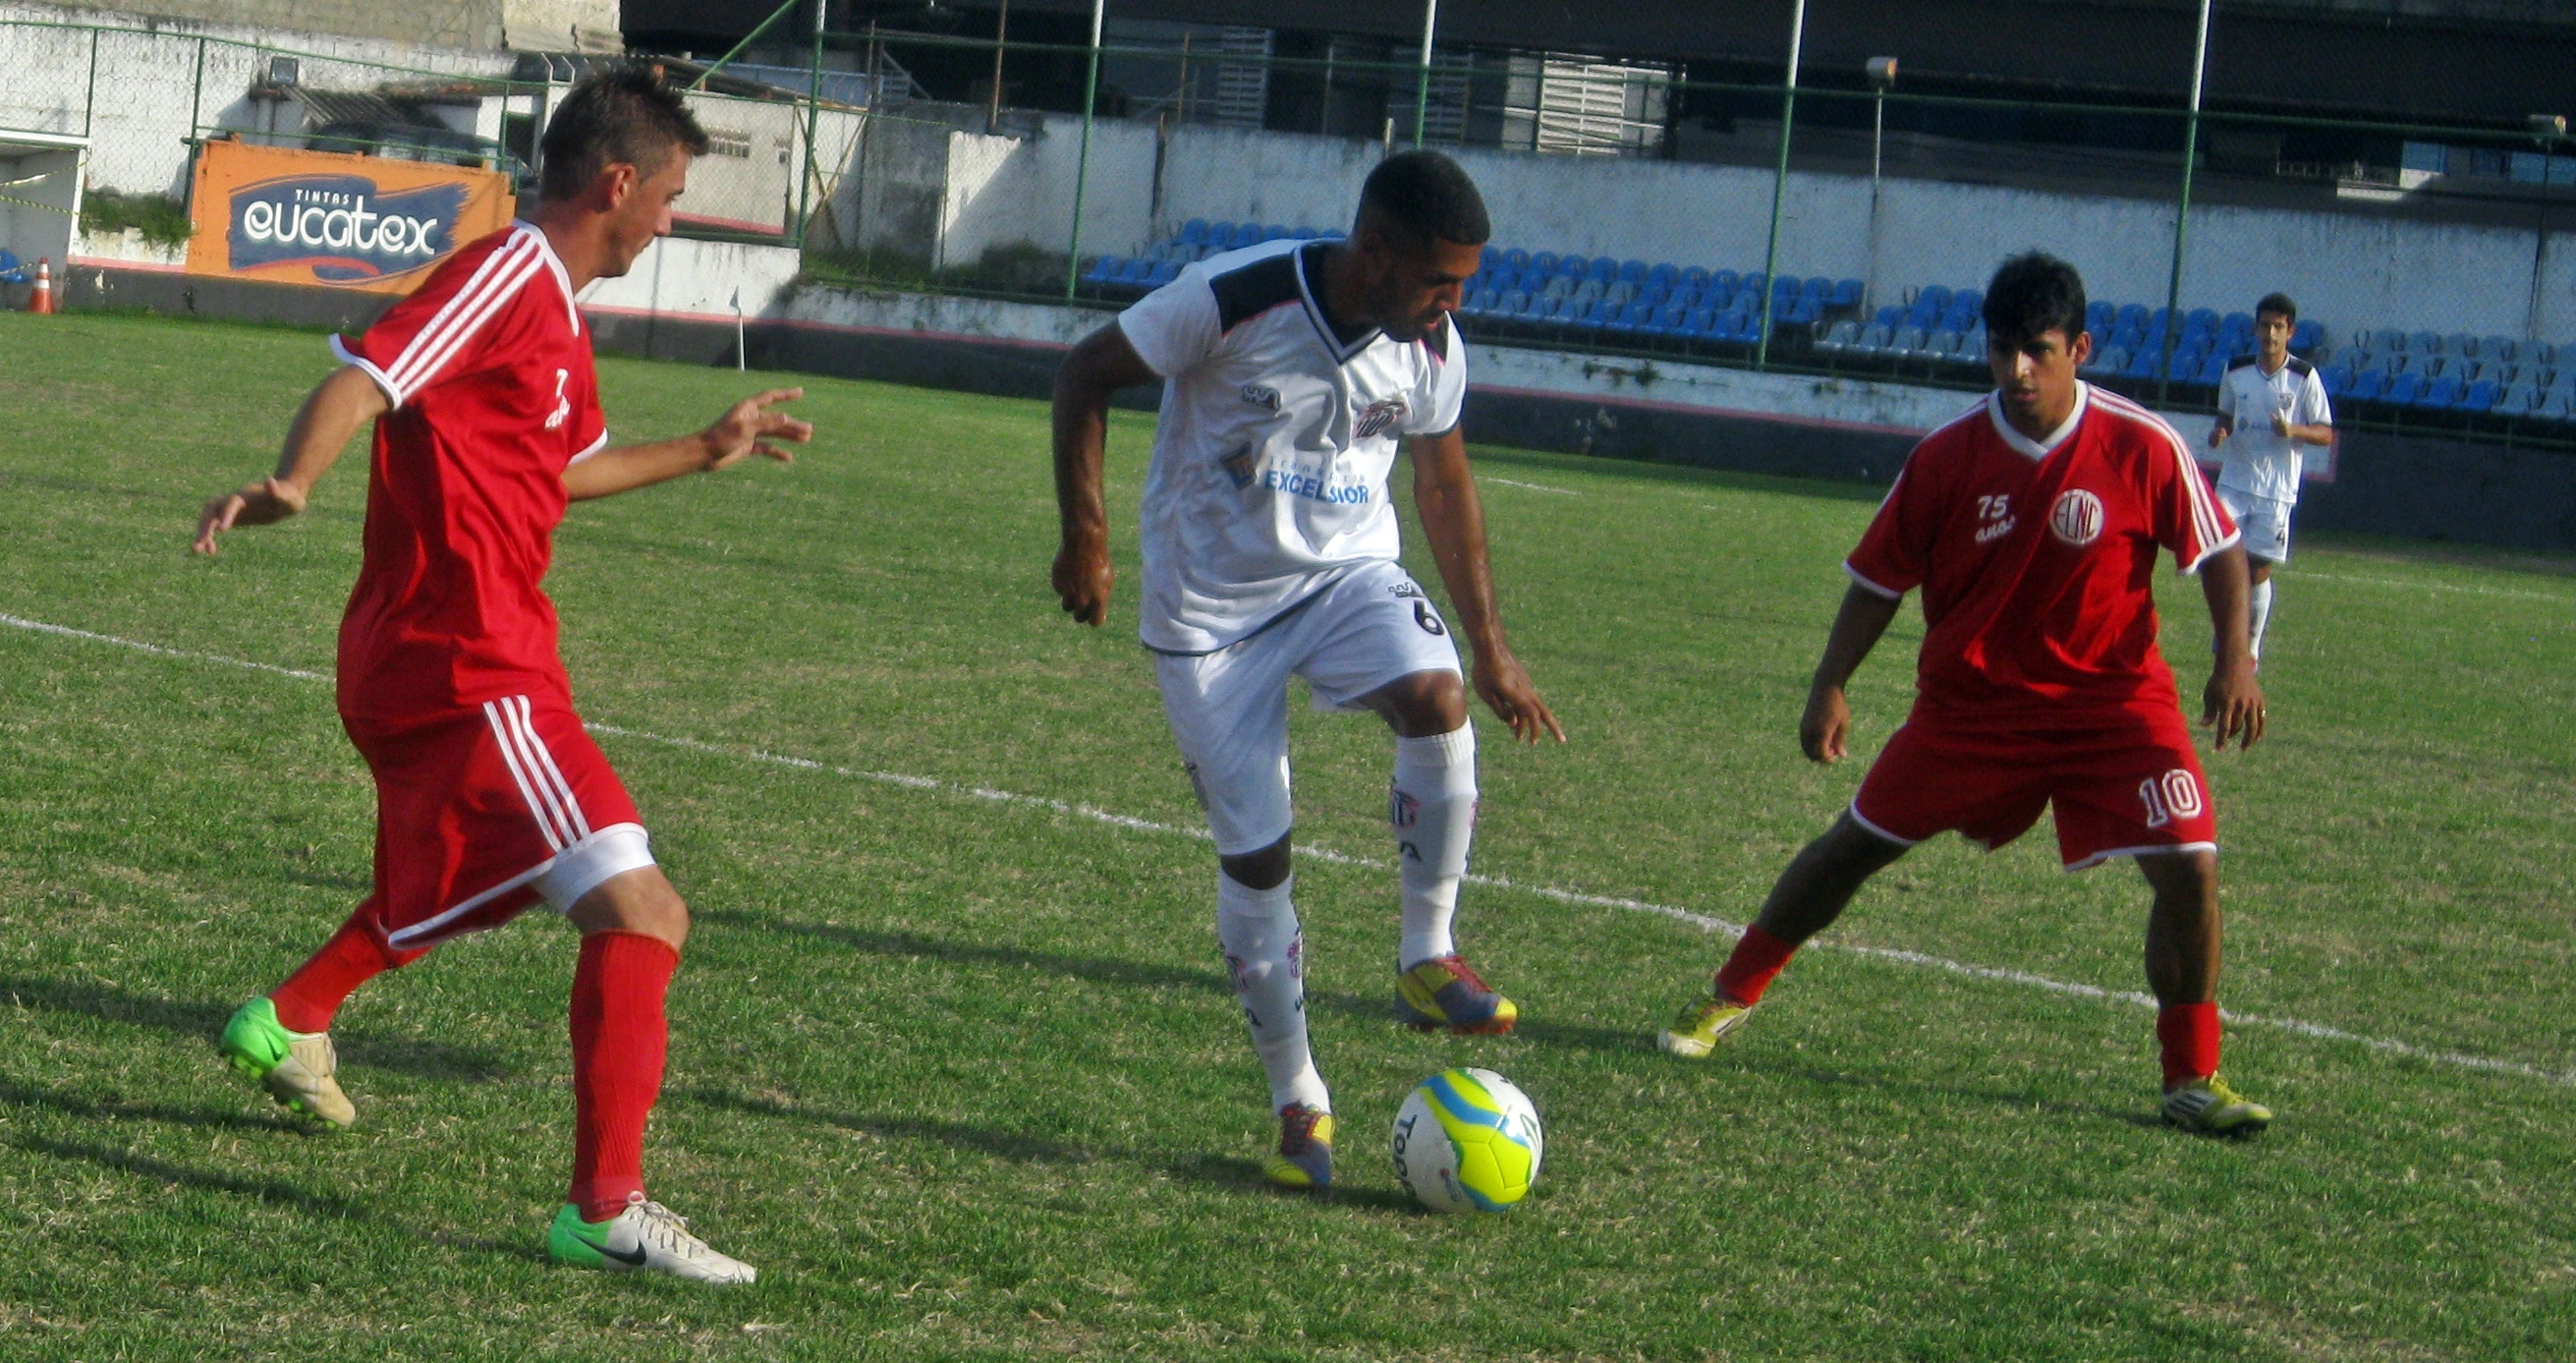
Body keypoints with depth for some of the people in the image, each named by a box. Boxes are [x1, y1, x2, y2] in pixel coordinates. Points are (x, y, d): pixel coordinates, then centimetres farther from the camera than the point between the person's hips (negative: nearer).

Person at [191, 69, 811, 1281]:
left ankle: (286, 1027, 55)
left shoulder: (554, 314, 17)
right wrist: (292, 483, -44)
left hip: (430, 666, 11)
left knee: (452, 889, 35)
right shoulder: (508, 274, -13)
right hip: (467, 673, -11)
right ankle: (605, 1211, -18)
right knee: (640, 911, -18)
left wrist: (706, 451, 41)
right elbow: (367, 374, -27)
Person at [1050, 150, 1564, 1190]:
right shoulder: (1234, 299, -24)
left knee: (1436, 699, -29)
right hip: (1211, 603, -3)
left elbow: (1444, 485, 9)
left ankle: (1426, 958, -12)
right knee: (1254, 854, -3)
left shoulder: (1431, 349, -8)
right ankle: (1299, 1104, 13)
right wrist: (1085, 535, -17)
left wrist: (1488, 646, 10)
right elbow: (1085, 375, -12)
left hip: (1348, 570, 3)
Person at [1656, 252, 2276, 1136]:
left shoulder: (2144, 448, -16)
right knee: (1855, 844, 7)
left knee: (2190, 867, -15)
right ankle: (1730, 997, 27)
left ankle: (2194, 1079, 1)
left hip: (2113, 698, -1)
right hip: (1971, 697, 1)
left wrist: (2235, 660, -16)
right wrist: (1830, 687, -9)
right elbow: (1880, 579, -1)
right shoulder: (1947, 457, -11)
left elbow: (2219, 552, -4)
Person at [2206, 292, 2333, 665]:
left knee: (2259, 569, 2)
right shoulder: (2237, 371, 4)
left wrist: (2294, 430, -22)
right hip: (2234, 481, 2)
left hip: (2277, 490, -2)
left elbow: (2327, 434, -3)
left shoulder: (2305, 378, -5)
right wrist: (2219, 432, -4)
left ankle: (2251, 648, 16)